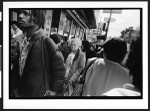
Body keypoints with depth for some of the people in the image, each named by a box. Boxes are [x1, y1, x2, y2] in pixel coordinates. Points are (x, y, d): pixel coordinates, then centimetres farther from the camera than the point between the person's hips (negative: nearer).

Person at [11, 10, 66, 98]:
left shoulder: (46, 42, -17)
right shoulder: (18, 42, 0)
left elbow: (60, 69, -13)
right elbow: (15, 70, 8)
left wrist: (53, 92, -11)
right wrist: (14, 89, 2)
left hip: (39, 94, -5)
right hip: (20, 94, 5)